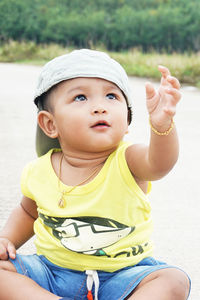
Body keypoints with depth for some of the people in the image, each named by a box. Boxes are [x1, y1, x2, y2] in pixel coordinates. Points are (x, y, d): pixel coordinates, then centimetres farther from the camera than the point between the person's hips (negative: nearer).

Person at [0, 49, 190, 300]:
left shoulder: (126, 161, -13)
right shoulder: (39, 172, -4)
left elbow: (158, 163, -38)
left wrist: (162, 125, -58)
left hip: (120, 277, -2)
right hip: (52, 274, 3)